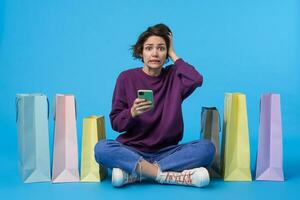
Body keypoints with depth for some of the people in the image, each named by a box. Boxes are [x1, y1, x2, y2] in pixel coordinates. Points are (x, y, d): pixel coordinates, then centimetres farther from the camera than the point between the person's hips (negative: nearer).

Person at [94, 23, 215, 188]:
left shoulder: (174, 76, 5)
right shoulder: (127, 78, 1)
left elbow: (196, 80, -18)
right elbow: (115, 123, 1)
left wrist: (173, 55, -4)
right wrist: (132, 112, -21)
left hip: (167, 152, 1)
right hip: (133, 151, -1)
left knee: (206, 147, -24)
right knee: (102, 148, -30)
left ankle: (133, 173, -24)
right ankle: (170, 175, -26)